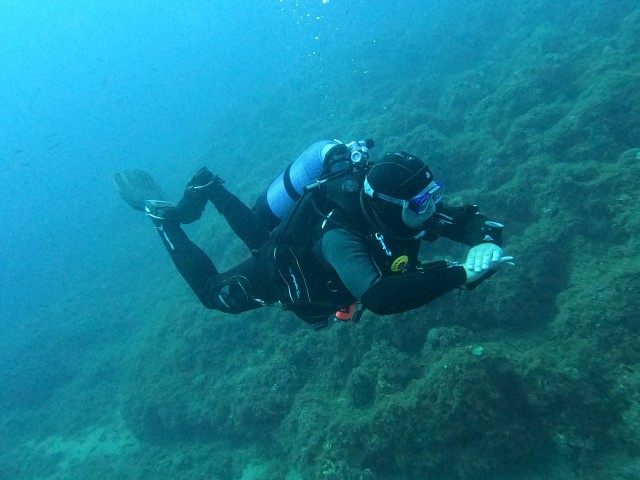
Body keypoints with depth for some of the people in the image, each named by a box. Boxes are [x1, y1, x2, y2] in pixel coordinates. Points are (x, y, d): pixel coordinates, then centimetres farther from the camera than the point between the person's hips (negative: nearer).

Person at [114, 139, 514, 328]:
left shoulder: (404, 208, -26)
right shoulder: (339, 235, -47)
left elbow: (465, 219, -19)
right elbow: (379, 298, -58)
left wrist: (488, 240, -40)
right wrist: (460, 273, -61)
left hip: (297, 245, 6)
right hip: (280, 275, -6)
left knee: (261, 241, 38)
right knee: (216, 294, 21)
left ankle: (210, 190, 43)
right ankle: (163, 214, 27)